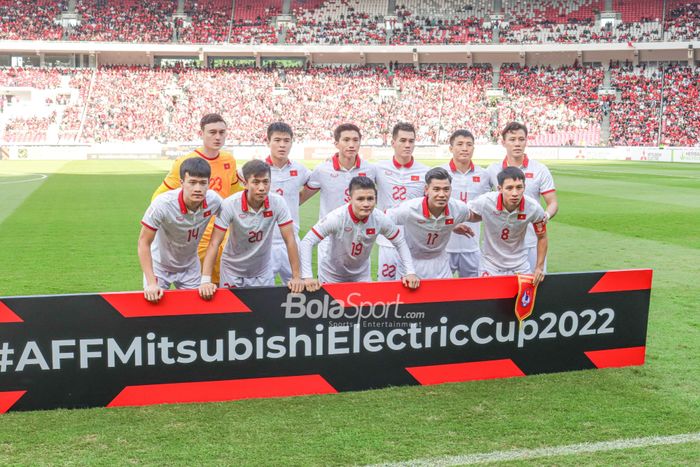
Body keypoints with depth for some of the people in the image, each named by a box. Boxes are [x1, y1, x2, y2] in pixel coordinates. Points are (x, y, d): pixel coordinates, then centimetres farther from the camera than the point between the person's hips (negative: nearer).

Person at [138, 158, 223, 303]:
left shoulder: (214, 200, -22)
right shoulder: (162, 204, -32)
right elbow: (144, 242, -23)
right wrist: (151, 283, -29)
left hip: (190, 267, 3)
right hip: (159, 265, -3)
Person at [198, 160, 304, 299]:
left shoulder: (278, 203, -18)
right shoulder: (230, 204, -23)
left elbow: (289, 240, -14)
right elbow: (214, 243, -23)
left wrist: (296, 277, -18)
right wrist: (205, 281, -31)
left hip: (263, 272, 2)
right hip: (233, 272, -2)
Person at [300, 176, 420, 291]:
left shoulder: (380, 219, -20)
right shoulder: (336, 217, -30)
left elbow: (400, 242, -5)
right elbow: (307, 242, -29)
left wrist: (410, 272, -13)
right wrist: (307, 277, -36)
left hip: (361, 275, 3)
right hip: (332, 275, -3)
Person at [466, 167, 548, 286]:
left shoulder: (534, 208, -19)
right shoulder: (485, 202, -24)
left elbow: (542, 237, -1)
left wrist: (539, 267, -1)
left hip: (520, 266, 1)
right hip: (490, 266, -1)